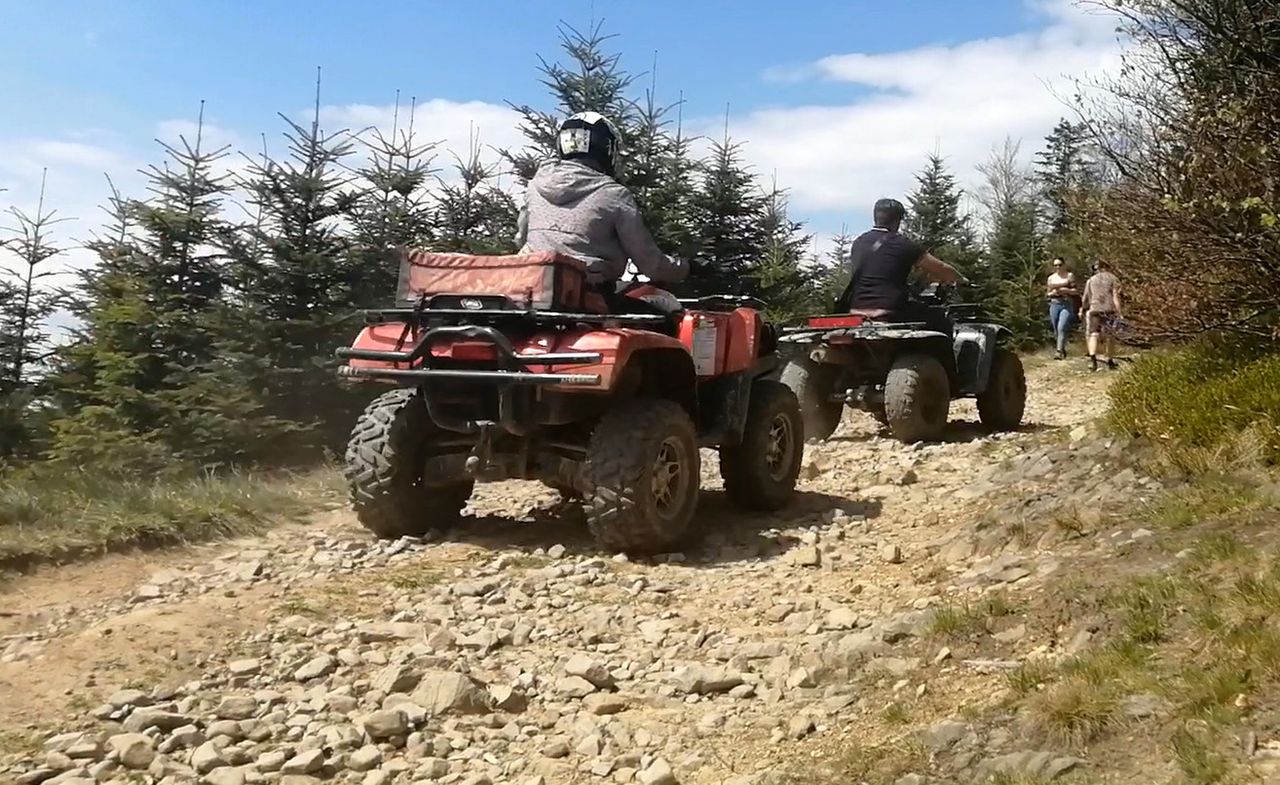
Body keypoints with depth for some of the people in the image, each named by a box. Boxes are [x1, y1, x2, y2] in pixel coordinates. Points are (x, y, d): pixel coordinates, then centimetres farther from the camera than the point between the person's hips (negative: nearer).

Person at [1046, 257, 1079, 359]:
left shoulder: (1070, 276, 3)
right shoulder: (1051, 278, 13)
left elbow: (1076, 291, 1)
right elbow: (1047, 293, 16)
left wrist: (1066, 290, -15)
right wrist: (1053, 293, -5)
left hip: (1067, 305, -4)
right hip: (1054, 304, 4)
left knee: (1062, 327, -19)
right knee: (1056, 329, 6)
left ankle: (1059, 351, -22)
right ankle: (1063, 350, 22)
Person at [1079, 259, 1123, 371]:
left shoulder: (1091, 280, 16)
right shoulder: (1112, 278, 8)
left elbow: (1085, 298, 17)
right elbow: (1115, 296, -2)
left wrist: (1082, 309, 33)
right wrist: (1119, 312, -5)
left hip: (1094, 309, 1)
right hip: (1109, 309, -1)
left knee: (1093, 334, -5)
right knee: (1109, 335, 10)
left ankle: (1092, 358, -26)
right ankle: (1109, 360, 17)